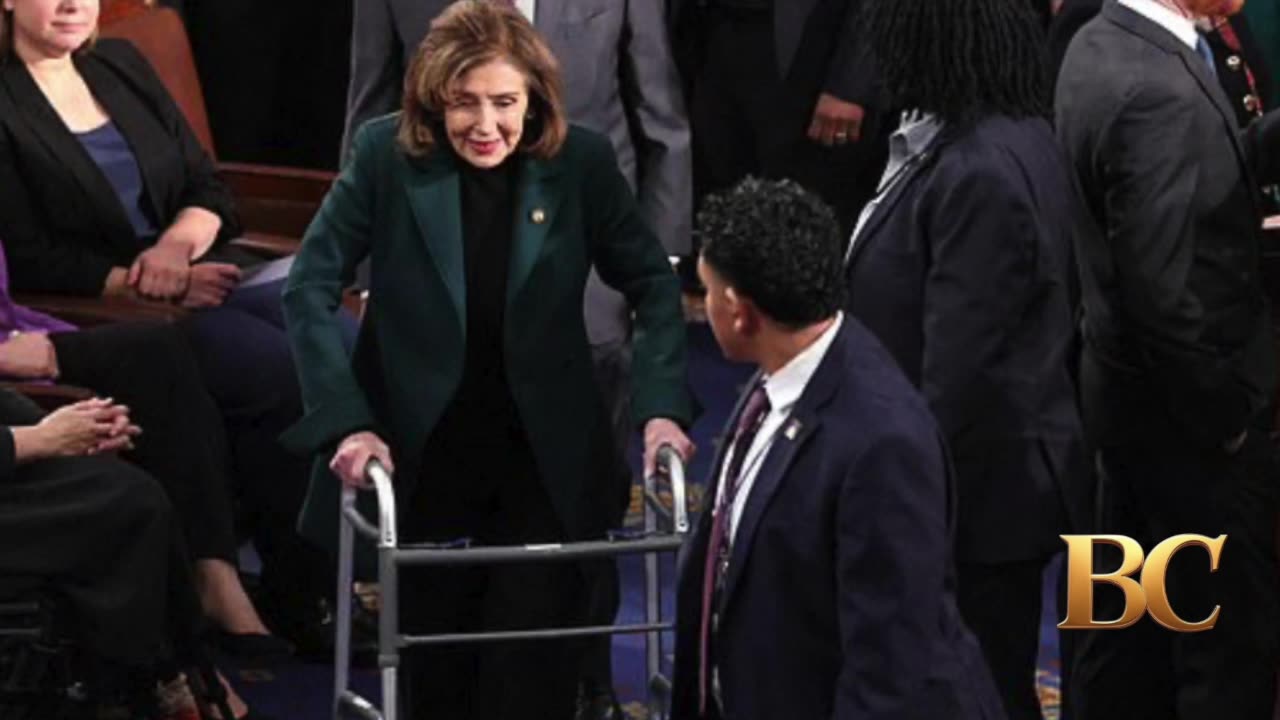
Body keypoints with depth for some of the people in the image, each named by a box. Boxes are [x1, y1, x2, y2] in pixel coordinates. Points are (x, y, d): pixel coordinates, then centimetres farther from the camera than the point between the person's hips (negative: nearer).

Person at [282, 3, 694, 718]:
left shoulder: (582, 162, -10)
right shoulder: (386, 155, -12)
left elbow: (653, 285, 1)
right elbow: (312, 285, -8)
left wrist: (661, 406, -12)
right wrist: (345, 422, -17)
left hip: (544, 458, 0)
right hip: (418, 451, 0)